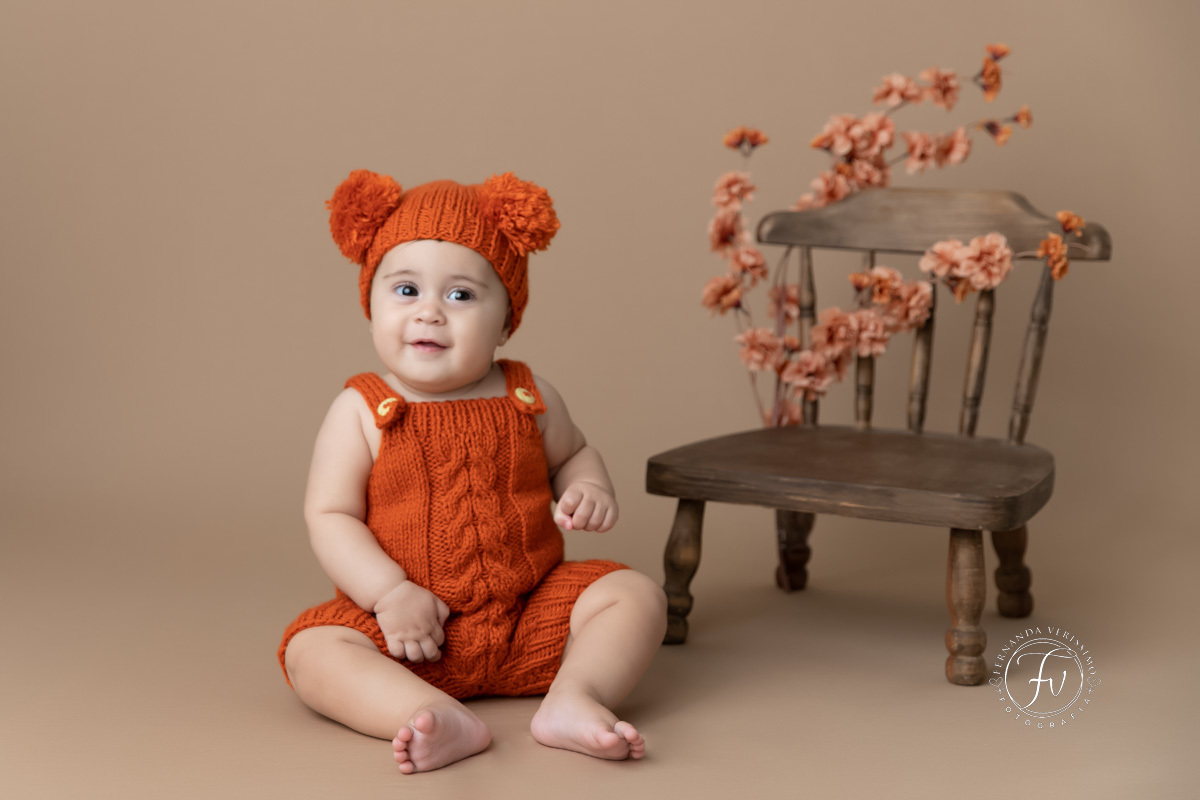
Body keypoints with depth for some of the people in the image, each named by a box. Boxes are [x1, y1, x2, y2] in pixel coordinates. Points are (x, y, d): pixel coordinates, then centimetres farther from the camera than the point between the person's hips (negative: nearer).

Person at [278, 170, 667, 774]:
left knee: (635, 595, -14)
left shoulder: (528, 398, 3)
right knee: (312, 650, -26)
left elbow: (572, 453, 22)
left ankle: (572, 700, -33)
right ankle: (442, 721, -44)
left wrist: (589, 490, -3)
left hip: (532, 613, 2)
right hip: (409, 629, -2)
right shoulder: (360, 411, -5)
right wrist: (389, 594, -21)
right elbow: (329, 515, -8)